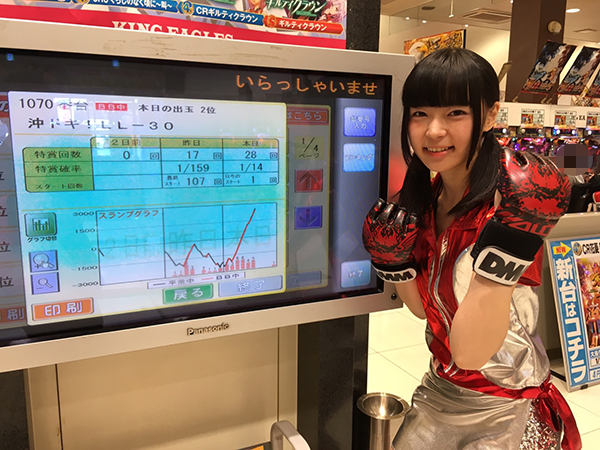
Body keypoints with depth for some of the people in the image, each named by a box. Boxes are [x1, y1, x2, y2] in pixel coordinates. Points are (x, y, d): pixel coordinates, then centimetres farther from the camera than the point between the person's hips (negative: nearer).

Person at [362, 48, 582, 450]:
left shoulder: (507, 204, -25)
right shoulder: (427, 196, -5)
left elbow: (469, 353, -28)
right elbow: (425, 308, 4)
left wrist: (504, 254, -39)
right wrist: (394, 264, -12)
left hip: (505, 416, -6)